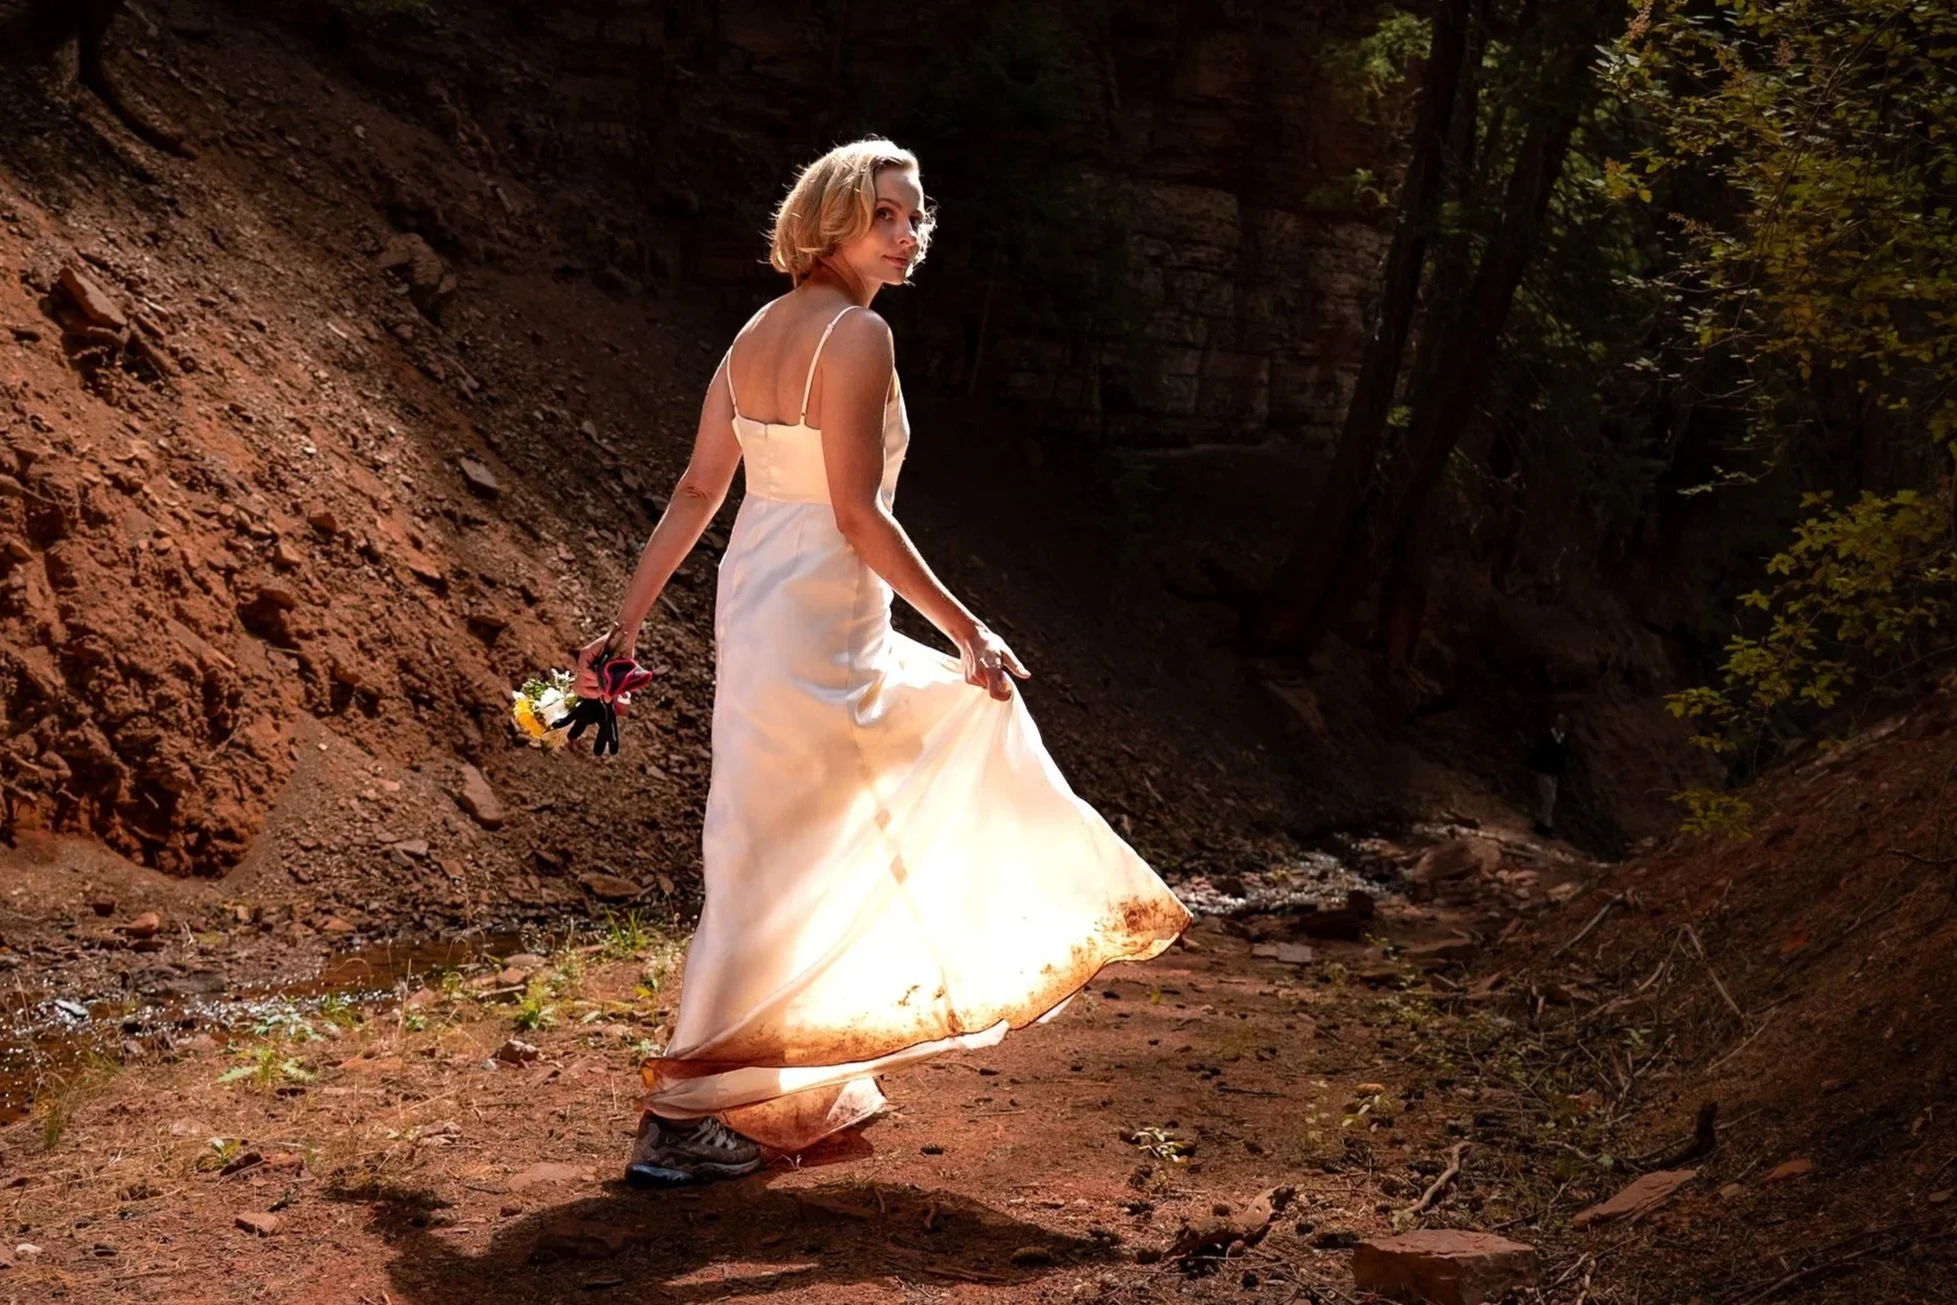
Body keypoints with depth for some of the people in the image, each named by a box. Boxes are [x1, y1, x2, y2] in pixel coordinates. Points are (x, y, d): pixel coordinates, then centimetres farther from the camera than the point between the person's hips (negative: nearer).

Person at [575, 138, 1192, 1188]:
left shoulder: (758, 333, 10)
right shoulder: (859, 335, -15)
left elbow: (696, 491, 10)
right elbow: (857, 514, -20)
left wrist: (625, 624, 12)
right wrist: (966, 628, -14)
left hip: (755, 600, 10)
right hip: (815, 624, -10)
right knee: (769, 865, -3)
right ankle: (678, 1118, 3)